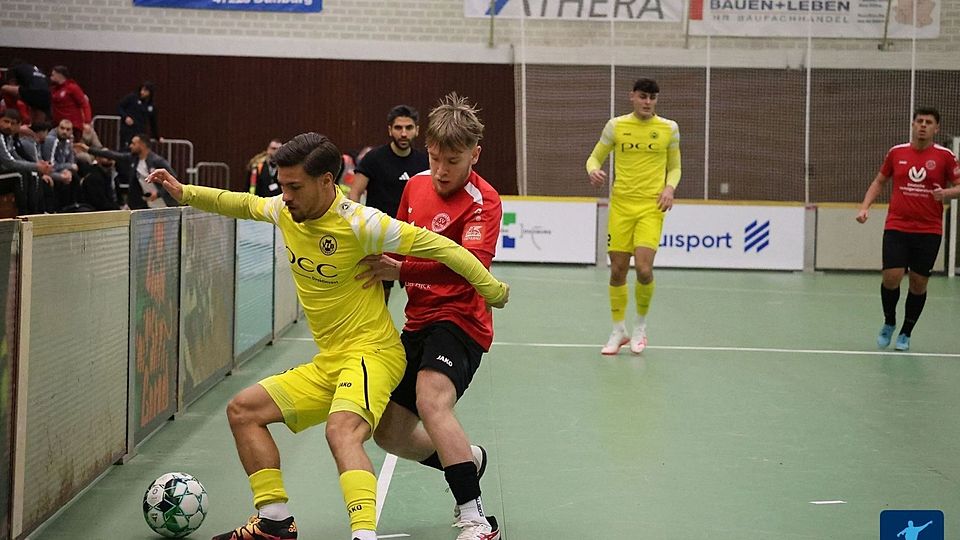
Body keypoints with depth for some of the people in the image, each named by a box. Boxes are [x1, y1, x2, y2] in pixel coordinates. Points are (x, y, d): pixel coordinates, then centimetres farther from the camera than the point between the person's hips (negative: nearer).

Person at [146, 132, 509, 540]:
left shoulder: (359, 223, -19)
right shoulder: (285, 211, 3)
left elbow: (437, 245, -14)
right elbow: (245, 205, 26)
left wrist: (493, 291, -10)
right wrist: (185, 193, 20)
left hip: (372, 352, -9)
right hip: (326, 364, 9)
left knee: (341, 431, -35)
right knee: (242, 410, 8)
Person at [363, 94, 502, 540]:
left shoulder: (482, 201, -14)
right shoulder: (415, 185, 8)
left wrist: (401, 271, -38)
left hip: (457, 319, -8)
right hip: (417, 321, 8)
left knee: (432, 400, -34)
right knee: (389, 433, 10)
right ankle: (467, 460, 39)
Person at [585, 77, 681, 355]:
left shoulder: (669, 128, 5)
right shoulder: (616, 125, 4)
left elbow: (674, 167, 15)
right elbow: (595, 157, 12)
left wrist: (670, 187, -6)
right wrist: (593, 170, -11)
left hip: (652, 207, -1)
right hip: (621, 205, 1)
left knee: (644, 268, -15)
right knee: (617, 270, 3)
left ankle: (641, 326, 10)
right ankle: (618, 331, 21)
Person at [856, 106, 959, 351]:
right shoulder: (897, 152, 5)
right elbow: (879, 181, 17)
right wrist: (865, 207, 4)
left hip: (929, 231, 0)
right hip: (896, 228, 0)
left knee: (918, 283, 3)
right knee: (891, 277, -11)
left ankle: (905, 334, 21)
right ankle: (889, 323, 16)